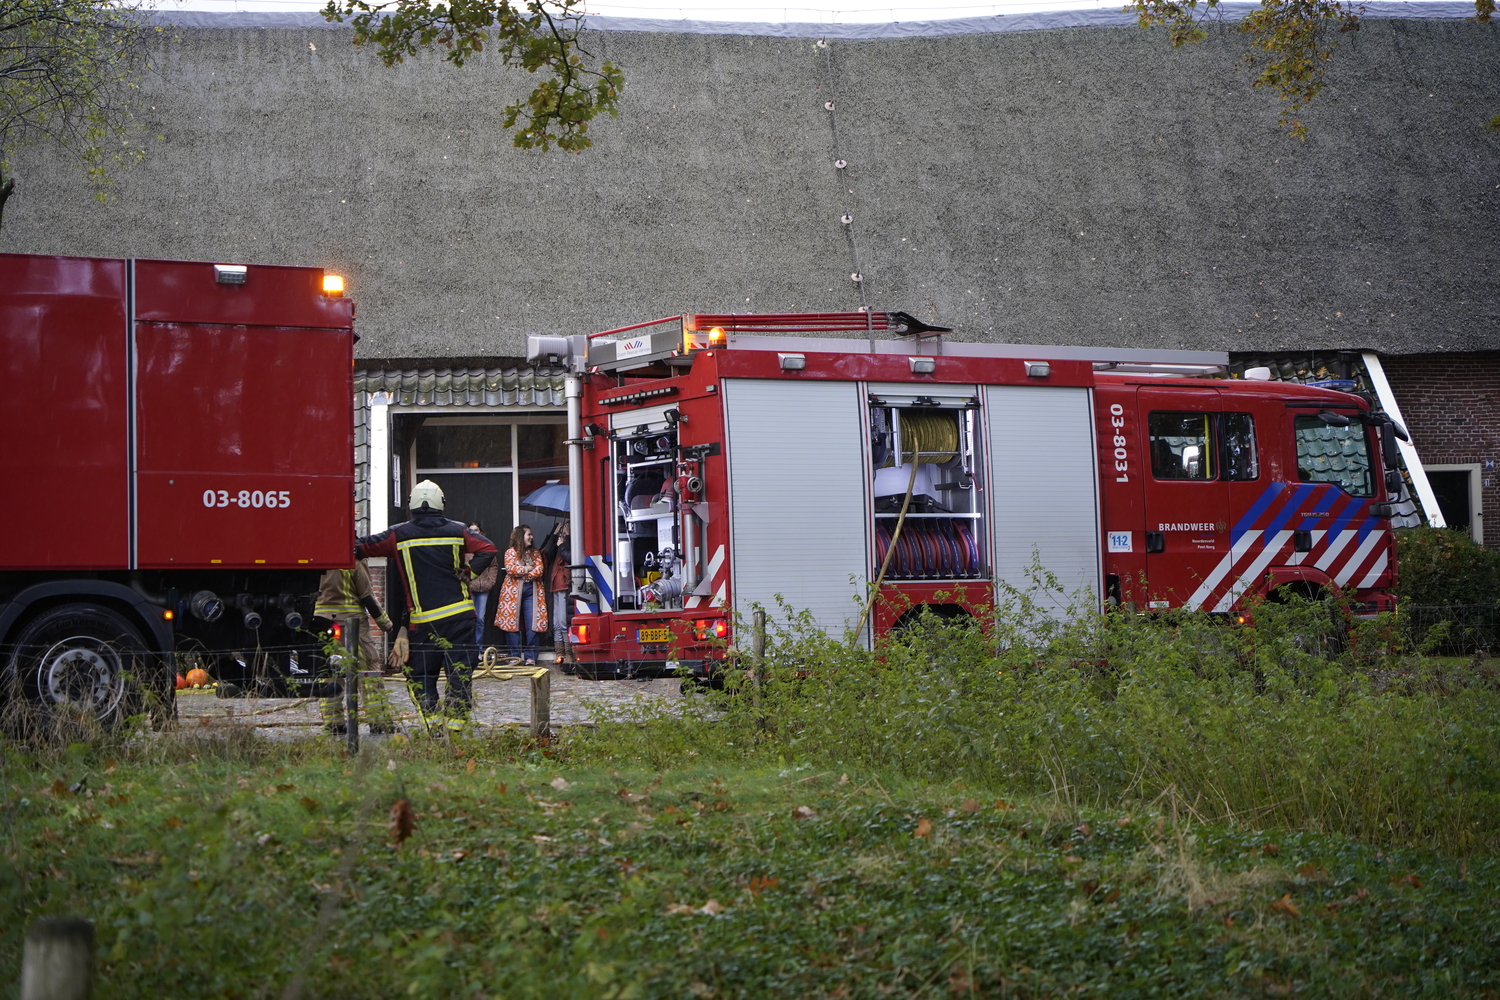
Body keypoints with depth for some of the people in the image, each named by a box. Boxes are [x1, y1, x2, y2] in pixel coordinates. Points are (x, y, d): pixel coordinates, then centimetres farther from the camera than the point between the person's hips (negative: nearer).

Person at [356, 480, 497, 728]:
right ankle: (456, 721, -1)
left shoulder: (398, 535, 1)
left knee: (420, 673, 8)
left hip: (422, 619, -1)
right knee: (460, 669, 4)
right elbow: (487, 549, -3)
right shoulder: (456, 530, 5)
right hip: (458, 613, 1)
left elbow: (363, 547, 6)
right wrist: (468, 575, 1)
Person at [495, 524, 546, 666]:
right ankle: (515, 656, 3)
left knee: (532, 624, -5)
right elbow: (510, 569, -11)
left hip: (531, 590, 2)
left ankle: (530, 657, -4)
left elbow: (539, 569, 0)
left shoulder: (535, 553, 15)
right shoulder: (511, 552, 4)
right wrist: (527, 569, -3)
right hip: (514, 591, -2)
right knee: (512, 622, -3)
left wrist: (521, 572, -9)